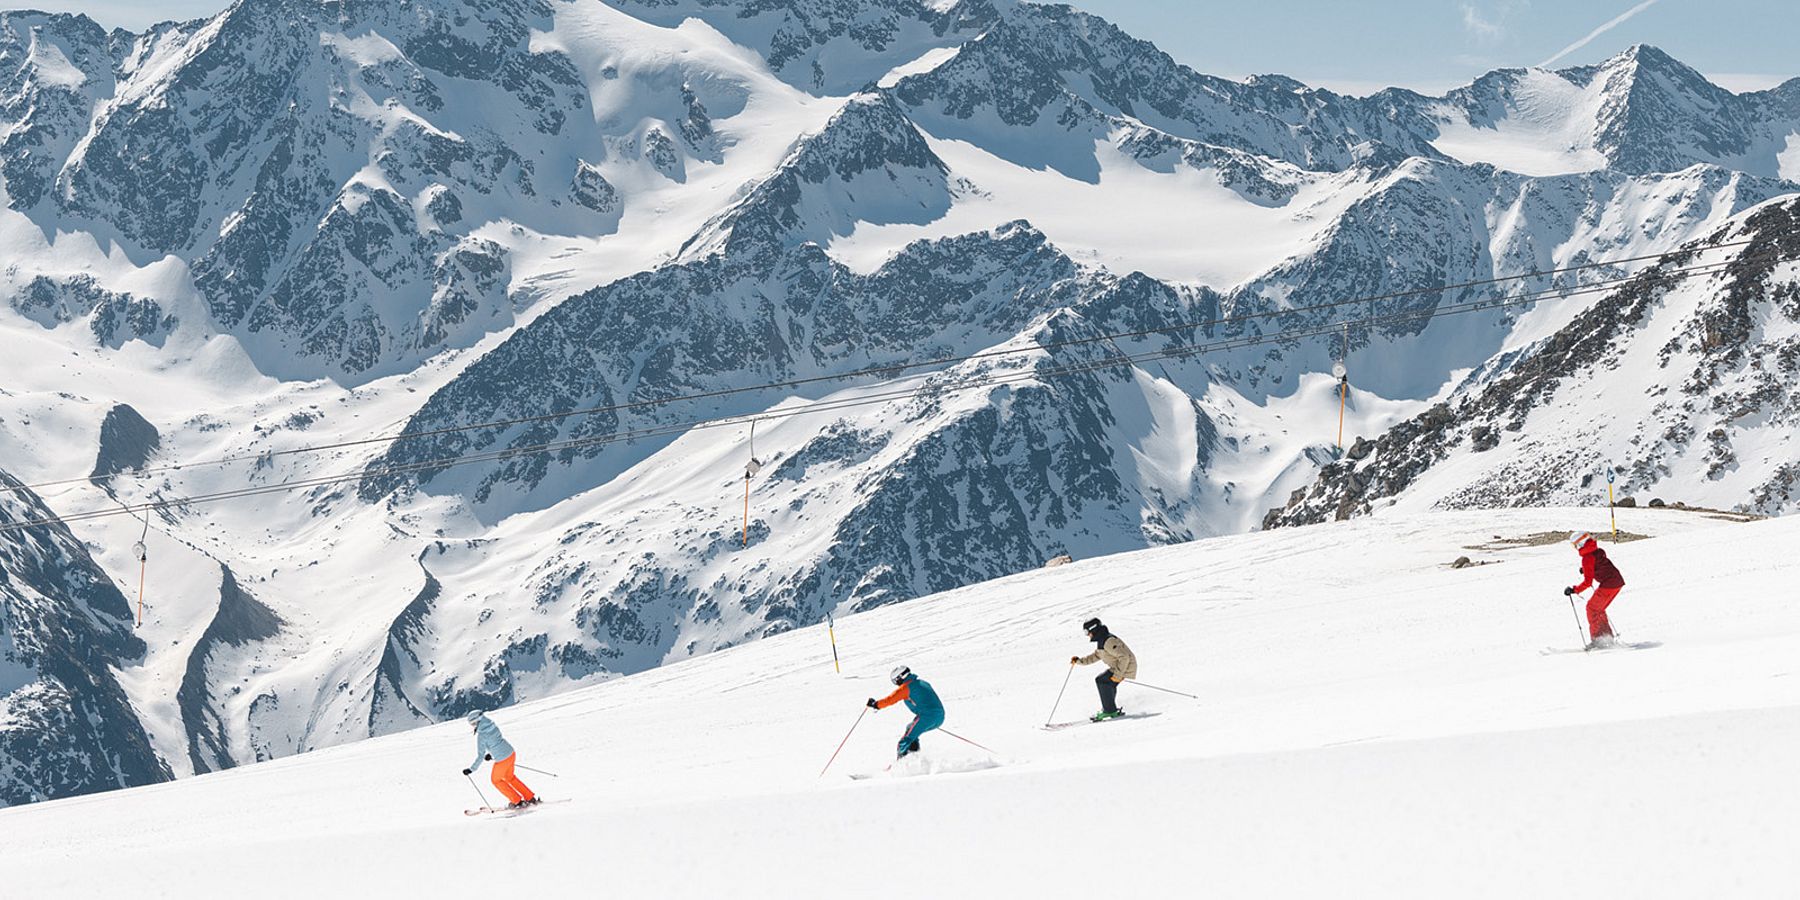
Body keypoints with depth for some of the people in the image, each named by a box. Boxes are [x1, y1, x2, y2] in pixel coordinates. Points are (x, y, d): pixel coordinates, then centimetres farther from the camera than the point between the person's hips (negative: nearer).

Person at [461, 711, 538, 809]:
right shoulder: (492, 726, 2)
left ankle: (517, 802, 25)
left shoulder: (480, 735, -18)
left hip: (502, 760, -7)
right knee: (509, 777, 30)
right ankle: (531, 798, 31)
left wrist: (471, 769, -6)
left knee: (496, 780, 21)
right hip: (511, 753, 7)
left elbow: (480, 756, -16)